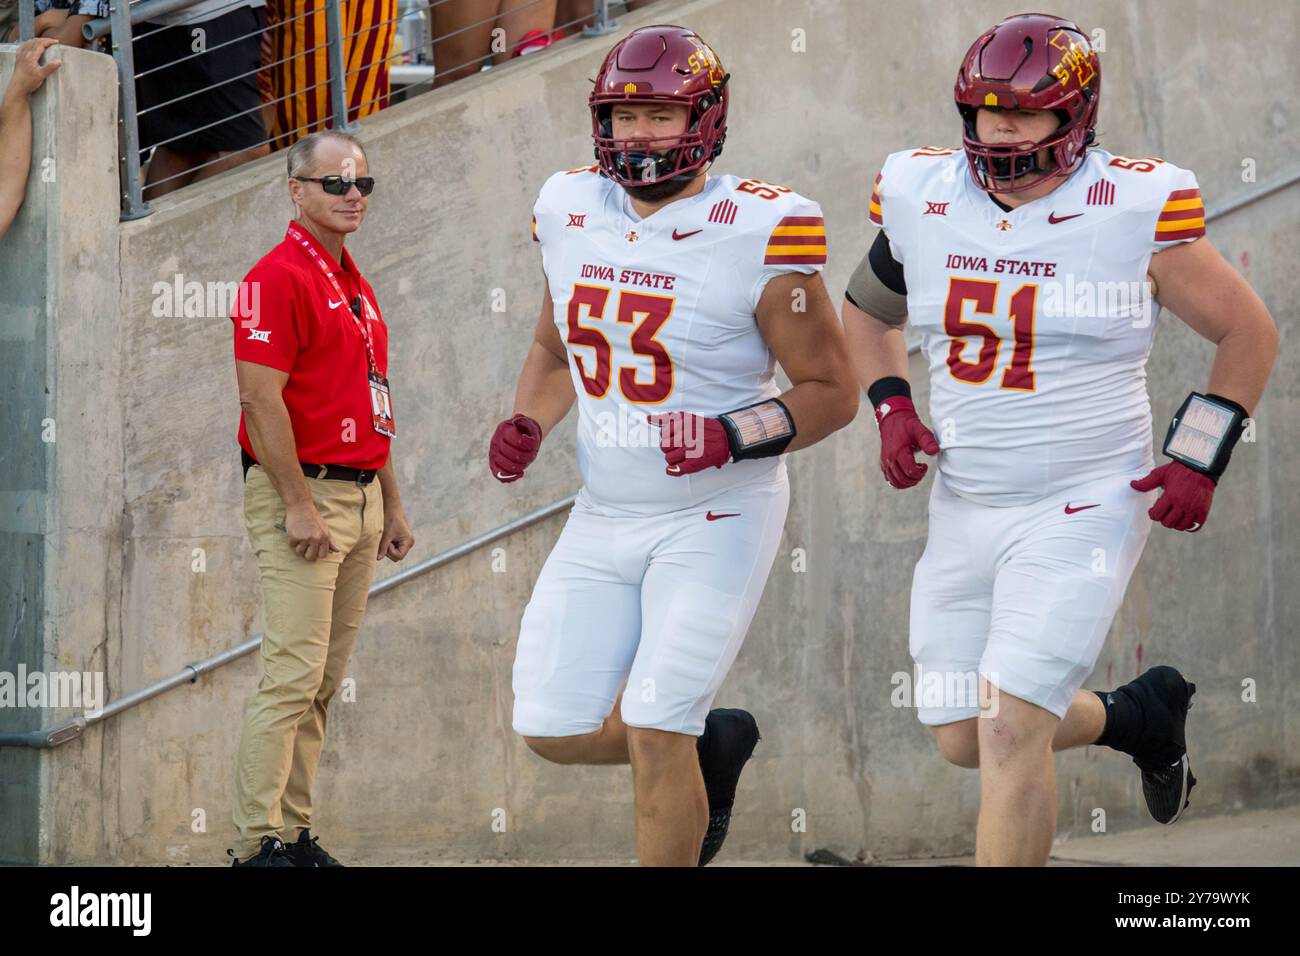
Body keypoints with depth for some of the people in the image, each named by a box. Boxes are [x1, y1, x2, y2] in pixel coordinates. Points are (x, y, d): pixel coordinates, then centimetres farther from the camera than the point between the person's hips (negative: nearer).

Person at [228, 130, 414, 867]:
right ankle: (260, 842, -9)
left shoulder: (356, 285, 18)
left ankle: (294, 831, 14)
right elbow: (262, 399, -17)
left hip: (360, 496, 9)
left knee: (324, 679, 9)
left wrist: (393, 506, 20)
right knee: (293, 673, -11)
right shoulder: (278, 278, -11)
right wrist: (299, 505, -20)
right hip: (303, 496, -9)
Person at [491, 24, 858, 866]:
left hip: (716, 520, -6)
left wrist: (733, 438, -25)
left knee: (654, 735, -11)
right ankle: (714, 743, 33)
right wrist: (527, 426, -2)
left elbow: (832, 392, -10)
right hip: (605, 515, 6)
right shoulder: (573, 214, 1)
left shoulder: (756, 237, -16)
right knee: (555, 730, 6)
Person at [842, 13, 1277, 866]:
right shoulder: (924, 200, 0)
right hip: (964, 509, 6)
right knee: (963, 740, 13)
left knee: (1011, 730, -16)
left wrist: (1198, 462, -7)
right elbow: (868, 312, 20)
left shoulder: (1134, 212, -12)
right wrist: (892, 410, 3)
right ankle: (1137, 715, 39)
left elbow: (1249, 332, -1)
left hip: (1081, 512, -6)